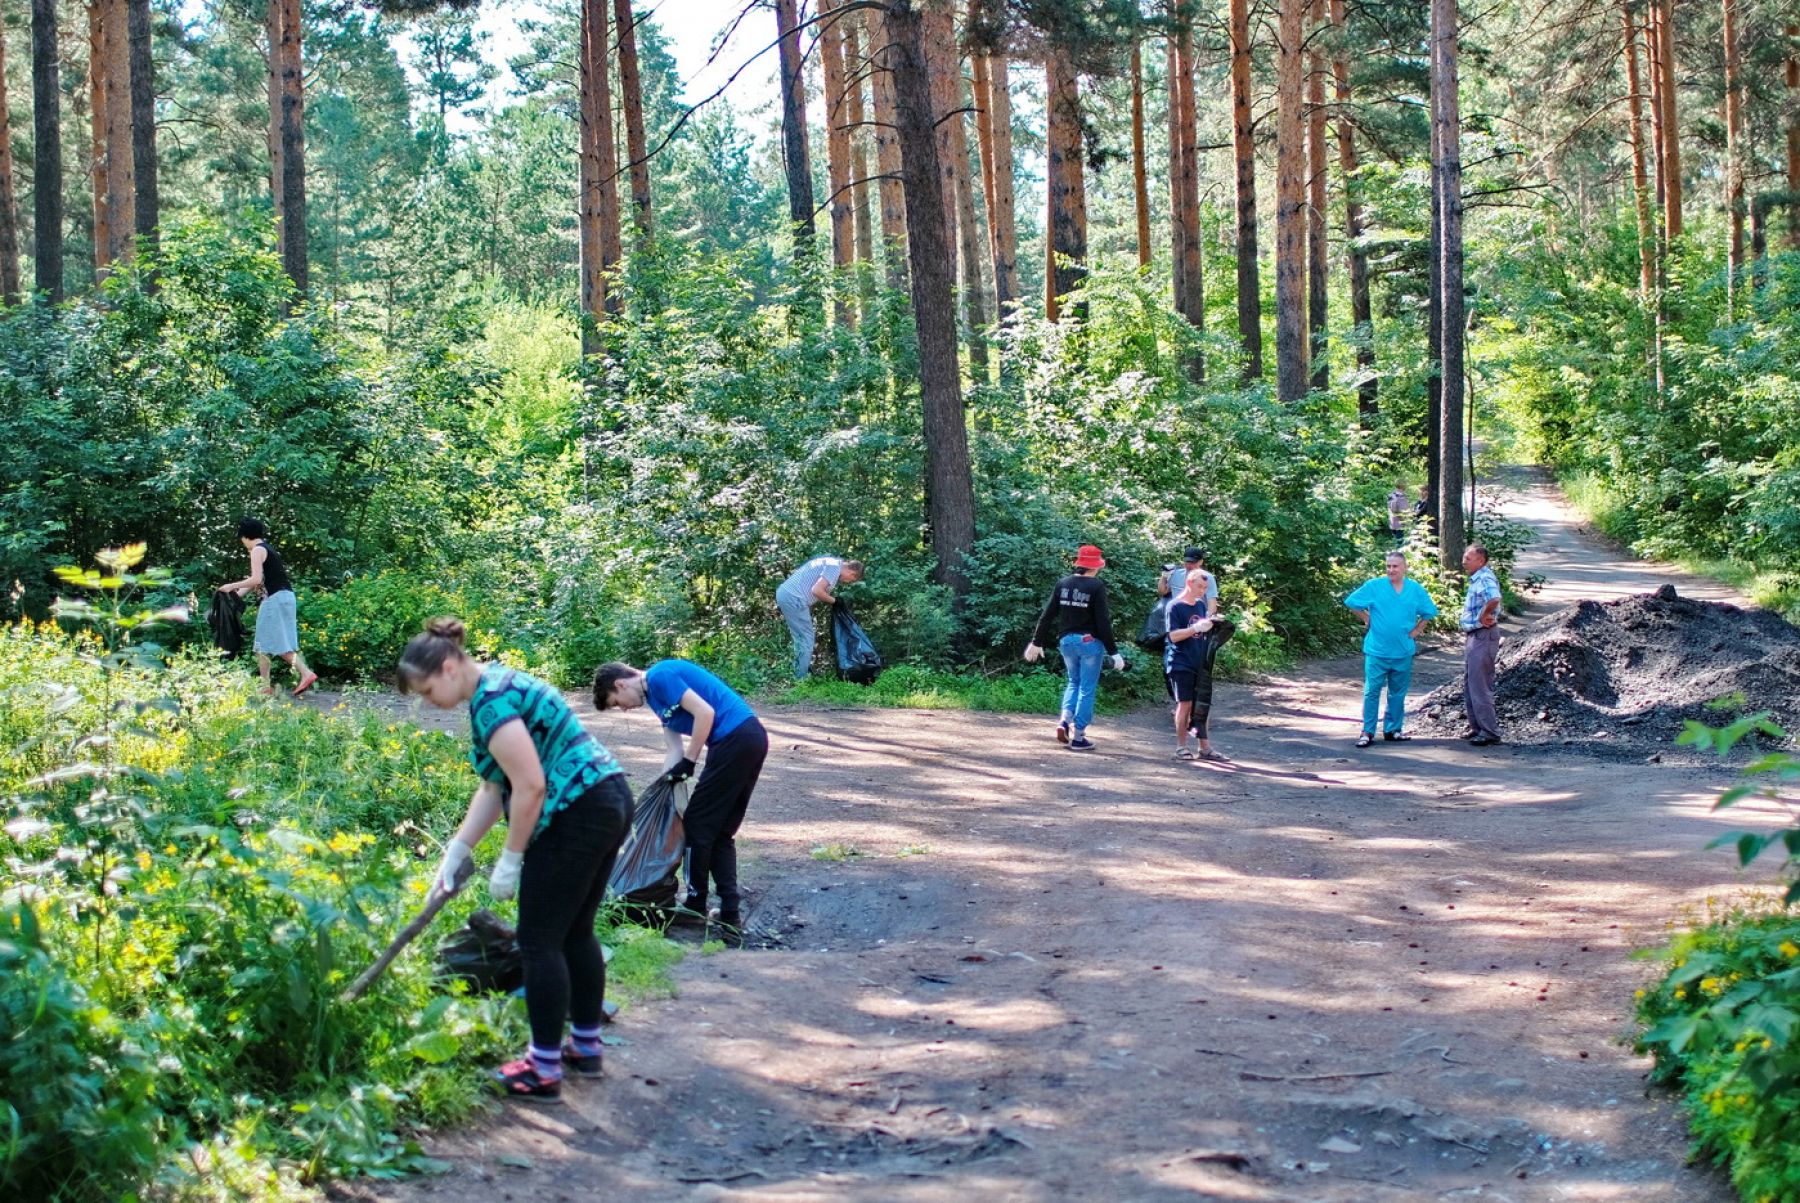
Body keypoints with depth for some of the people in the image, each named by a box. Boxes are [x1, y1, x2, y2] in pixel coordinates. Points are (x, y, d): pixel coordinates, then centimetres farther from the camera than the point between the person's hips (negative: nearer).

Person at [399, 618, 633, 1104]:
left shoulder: (490, 701, -16)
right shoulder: (499, 683, 16)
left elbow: (529, 786, -21)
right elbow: (495, 786, 18)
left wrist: (510, 860, -12)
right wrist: (457, 850, 15)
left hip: (575, 816, -10)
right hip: (609, 802, 10)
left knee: (540, 941, -2)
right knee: (575, 933, 19)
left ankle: (545, 1071, 3)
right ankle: (586, 1046, 30)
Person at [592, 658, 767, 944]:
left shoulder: (660, 676, -8)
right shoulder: (654, 695, 21)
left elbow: (705, 712, -16)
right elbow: (675, 750, 20)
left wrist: (689, 762, -9)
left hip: (734, 738, -10)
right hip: (753, 738, 10)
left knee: (697, 825, 2)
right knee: (721, 833, 12)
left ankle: (696, 907, 13)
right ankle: (731, 918, 10)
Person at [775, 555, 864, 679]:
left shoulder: (832, 562, 19)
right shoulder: (835, 567, -11)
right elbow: (816, 590, -19)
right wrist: (832, 600, -4)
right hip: (794, 599, -10)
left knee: (800, 637, 20)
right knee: (807, 638, 0)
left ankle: (799, 672, 28)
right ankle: (801, 678, 5)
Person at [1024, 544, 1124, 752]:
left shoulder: (1063, 584, 2)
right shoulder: (1096, 587, -12)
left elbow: (1047, 616, 4)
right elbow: (1103, 623, -15)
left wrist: (1037, 642, 13)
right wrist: (1114, 652, -11)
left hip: (1066, 641, 5)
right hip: (1089, 642, -5)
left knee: (1074, 682, 23)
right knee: (1087, 688, 4)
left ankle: (1065, 720, 2)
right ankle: (1078, 737, 4)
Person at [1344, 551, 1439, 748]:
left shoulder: (1416, 589, 3)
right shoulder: (1374, 585, -5)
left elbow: (1429, 611, 15)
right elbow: (1352, 602, 3)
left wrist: (1416, 630, 6)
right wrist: (1367, 620, 1)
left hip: (1403, 651, 3)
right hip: (1377, 650, -3)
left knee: (1398, 693, 10)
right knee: (1372, 691, -5)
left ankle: (1393, 730, 20)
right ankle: (1367, 732, -1)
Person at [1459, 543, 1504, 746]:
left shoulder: (1486, 578, -18)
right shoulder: (1475, 579, 14)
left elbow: (1494, 599, -39)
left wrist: (1482, 617, -25)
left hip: (1483, 636, -11)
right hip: (1473, 636, 11)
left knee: (1480, 686, -7)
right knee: (1469, 684, 16)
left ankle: (1490, 732, -3)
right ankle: (1477, 727, 25)